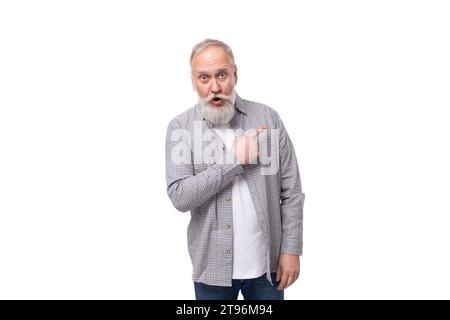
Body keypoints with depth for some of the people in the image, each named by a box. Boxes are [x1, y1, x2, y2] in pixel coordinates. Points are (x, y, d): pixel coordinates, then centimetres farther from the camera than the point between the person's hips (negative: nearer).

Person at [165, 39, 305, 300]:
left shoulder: (268, 118, -3)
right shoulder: (180, 128, -6)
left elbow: (291, 191, -1)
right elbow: (180, 197, -16)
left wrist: (291, 249, -4)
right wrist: (234, 158, -18)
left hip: (266, 262, 1)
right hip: (212, 266, -1)